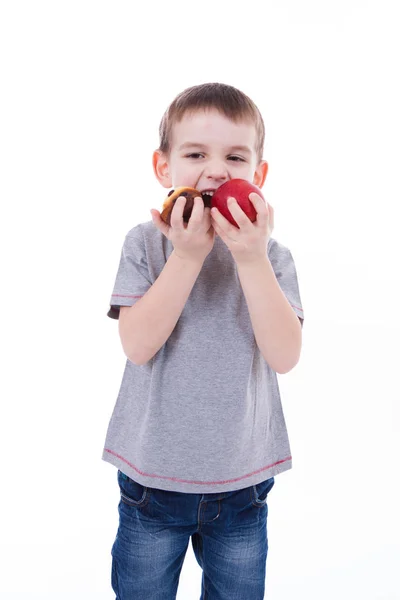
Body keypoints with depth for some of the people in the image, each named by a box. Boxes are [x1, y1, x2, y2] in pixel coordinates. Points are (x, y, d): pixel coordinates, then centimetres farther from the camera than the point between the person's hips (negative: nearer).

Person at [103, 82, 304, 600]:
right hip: (152, 476, -1)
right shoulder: (145, 244, -7)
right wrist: (189, 255, -25)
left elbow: (285, 356, -17)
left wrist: (251, 259, -25)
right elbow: (137, 344, -19)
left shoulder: (271, 256, -4)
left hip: (242, 479, 1)